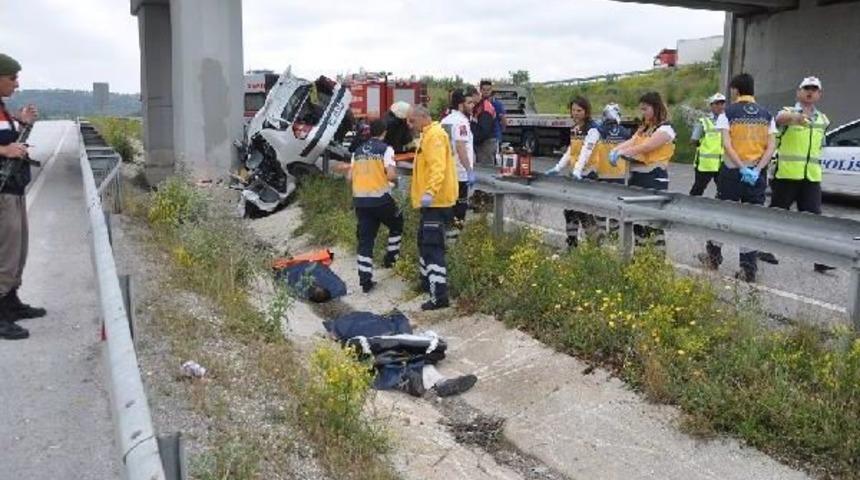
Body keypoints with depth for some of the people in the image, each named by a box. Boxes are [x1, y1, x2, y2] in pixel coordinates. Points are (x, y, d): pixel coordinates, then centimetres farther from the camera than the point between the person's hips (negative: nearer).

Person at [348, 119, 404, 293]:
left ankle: (365, 280, 5)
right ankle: (390, 257, 25)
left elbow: (350, 176, 13)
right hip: (380, 199, -5)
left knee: (365, 238, 7)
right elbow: (391, 175, -15)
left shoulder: (358, 151, 13)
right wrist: (390, 177, 7)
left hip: (360, 200, 5)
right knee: (396, 224, 24)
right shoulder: (386, 149, -4)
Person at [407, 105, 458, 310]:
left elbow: (438, 168, -28)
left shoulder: (435, 135, -14)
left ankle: (439, 295, -14)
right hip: (431, 201, 11)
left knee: (433, 247, -13)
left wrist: (430, 192, -40)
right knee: (425, 242, 21)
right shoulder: (427, 136, 20)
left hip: (436, 201, -11)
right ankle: (428, 280, 36)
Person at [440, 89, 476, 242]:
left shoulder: (445, 120, 12)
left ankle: (446, 234, 22)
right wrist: (470, 170, -23)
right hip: (459, 172, -9)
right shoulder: (461, 121, -15)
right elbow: (460, 147, -23)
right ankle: (453, 237, -1)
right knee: (460, 206, -2)